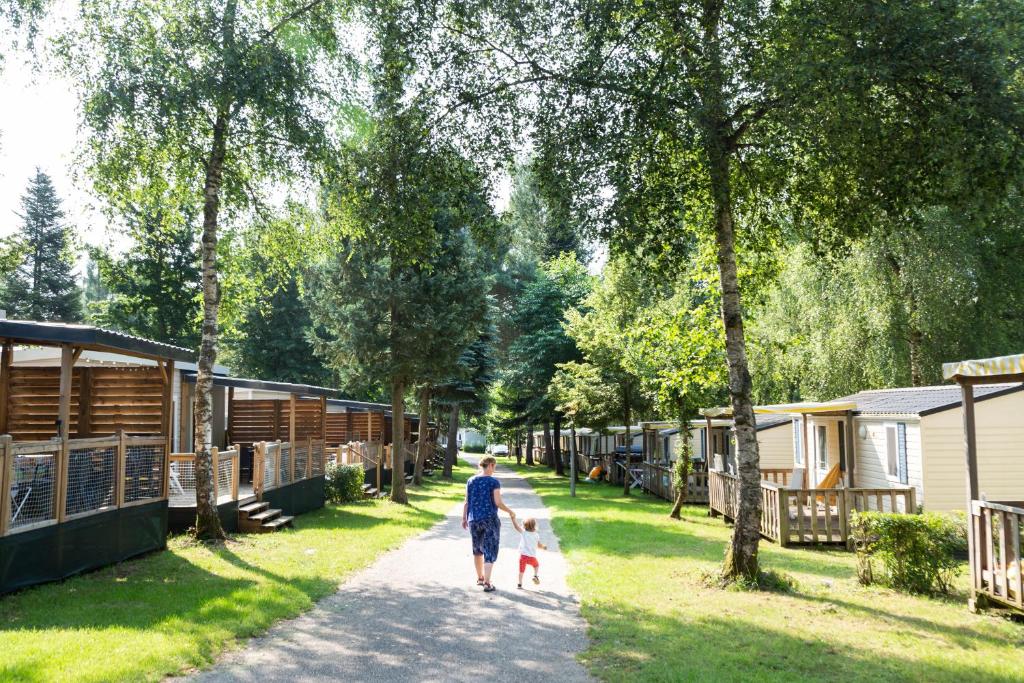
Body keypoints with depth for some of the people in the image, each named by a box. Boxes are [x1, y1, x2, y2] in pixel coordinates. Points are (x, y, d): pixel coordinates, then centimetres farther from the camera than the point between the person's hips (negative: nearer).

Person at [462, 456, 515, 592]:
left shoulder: (471, 481, 4)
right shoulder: (494, 482, -9)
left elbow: (466, 502, 4)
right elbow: (498, 503, -12)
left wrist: (464, 518, 13)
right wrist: (510, 511, 2)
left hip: (474, 520, 5)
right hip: (490, 519, -5)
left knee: (477, 549, 20)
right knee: (490, 551, 2)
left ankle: (480, 578, 32)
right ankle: (487, 583, -3)